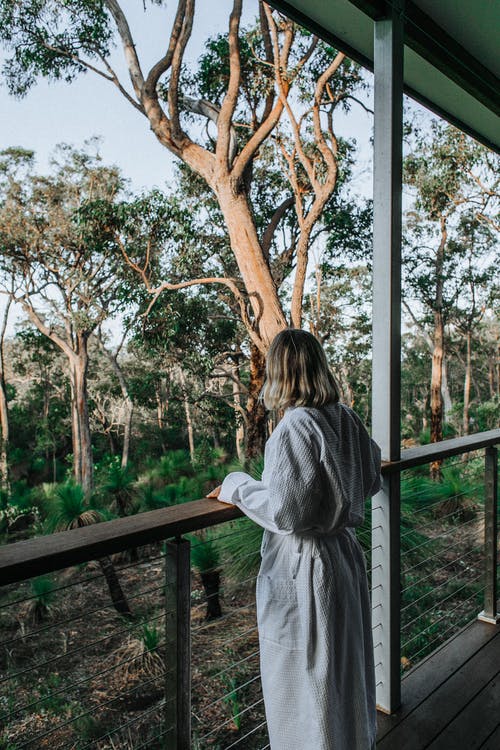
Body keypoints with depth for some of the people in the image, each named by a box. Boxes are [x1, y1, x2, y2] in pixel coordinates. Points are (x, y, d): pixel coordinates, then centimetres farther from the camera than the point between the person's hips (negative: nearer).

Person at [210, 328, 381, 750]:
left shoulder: (295, 428, -25)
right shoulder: (348, 420, -3)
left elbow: (284, 511, -25)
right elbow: (371, 481, 10)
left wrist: (237, 486, -10)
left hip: (303, 569, -8)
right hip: (345, 555, 8)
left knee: (304, 680, 13)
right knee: (345, 666, 27)